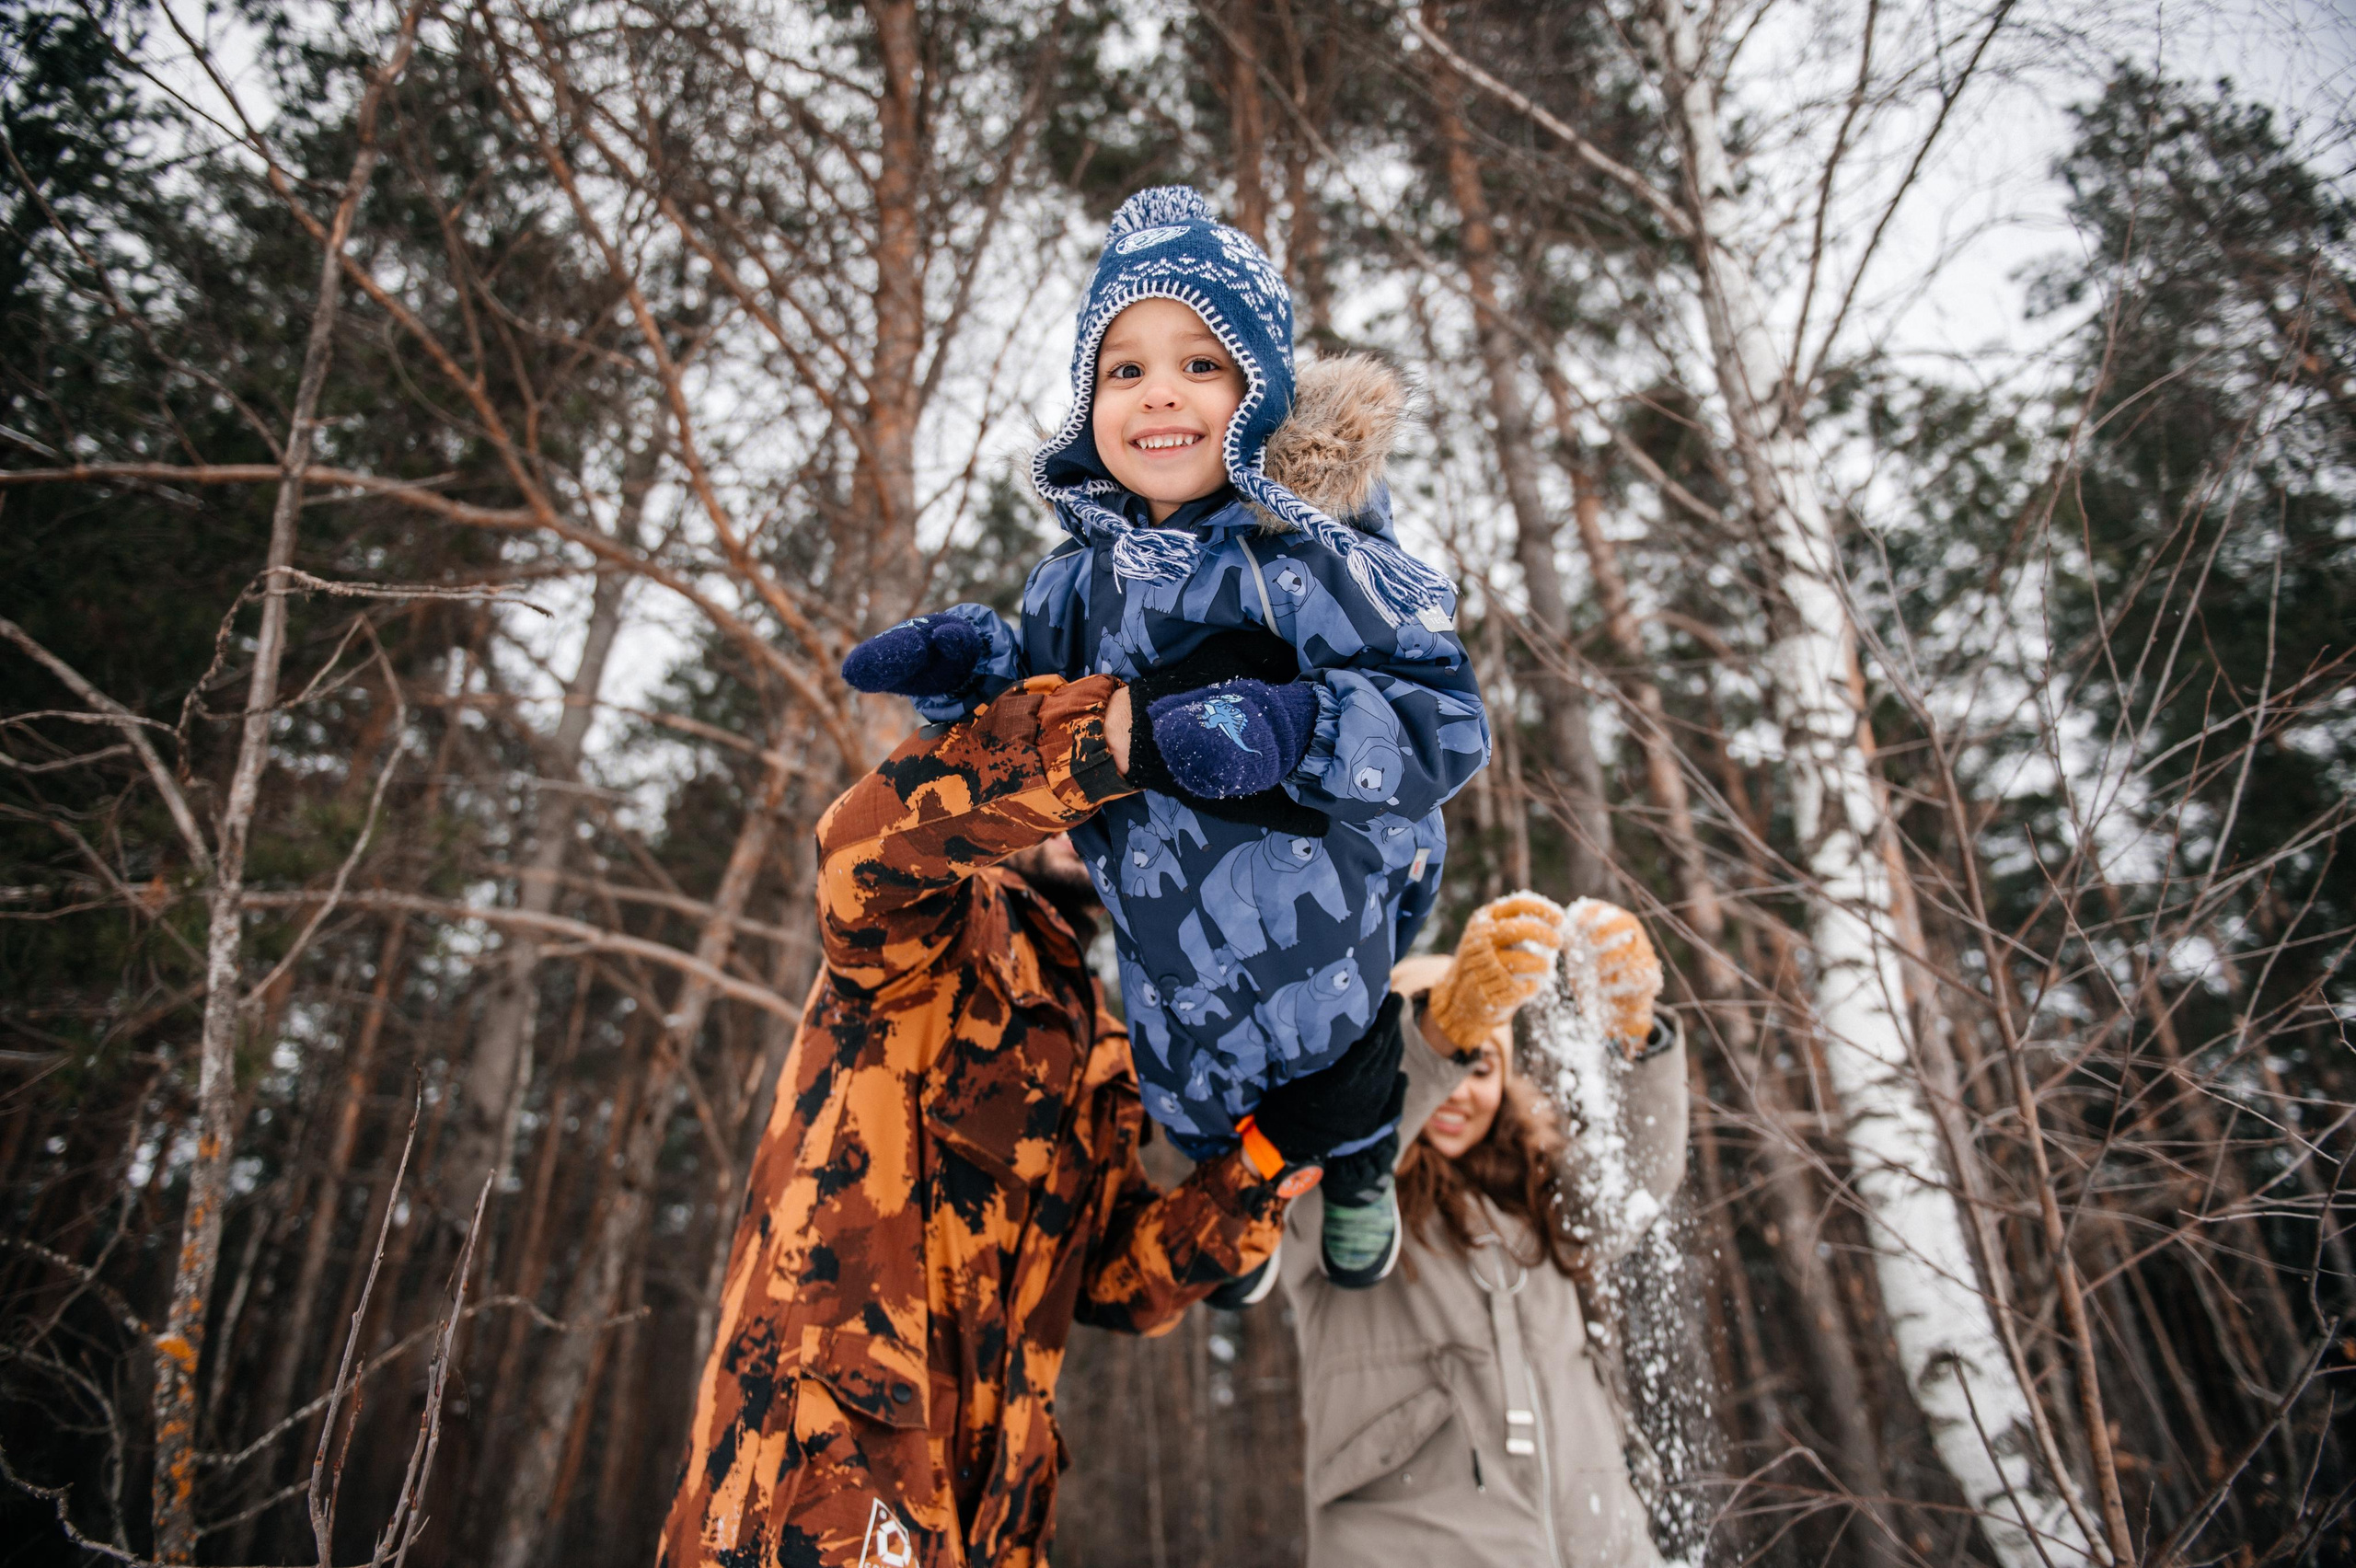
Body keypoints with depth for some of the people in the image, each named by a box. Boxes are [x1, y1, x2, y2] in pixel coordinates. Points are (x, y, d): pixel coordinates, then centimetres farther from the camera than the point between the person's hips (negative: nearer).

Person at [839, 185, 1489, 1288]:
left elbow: (1447, 723, -27)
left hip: (1316, 936, -5)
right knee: (1192, 1106, 24)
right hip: (1168, 950, 5)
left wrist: (1287, 733, -41)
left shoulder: (1313, 556, -23)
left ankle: (1362, 1182, 57)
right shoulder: (1084, 572, -4)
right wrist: (970, 664, -5)